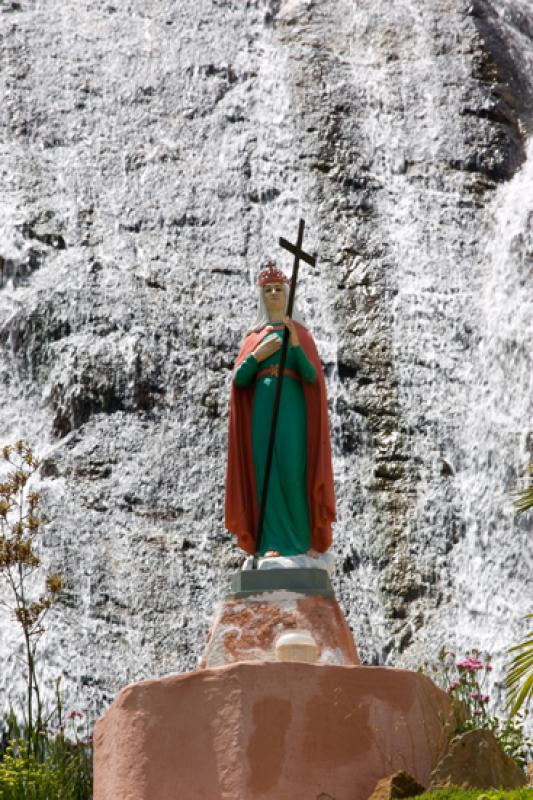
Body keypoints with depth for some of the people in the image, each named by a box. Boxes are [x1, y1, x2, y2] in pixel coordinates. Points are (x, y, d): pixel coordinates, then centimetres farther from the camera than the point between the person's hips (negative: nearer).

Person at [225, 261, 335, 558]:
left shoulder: (301, 333, 8)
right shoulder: (254, 336, 16)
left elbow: (313, 376, -5)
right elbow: (238, 380, 7)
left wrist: (295, 345, -18)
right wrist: (258, 355, -8)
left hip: (292, 410, -3)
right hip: (262, 410, 3)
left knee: (294, 471, -12)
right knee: (266, 473, -4)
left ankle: (306, 540, -4)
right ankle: (273, 542, -3)